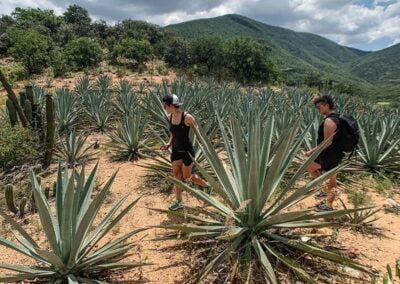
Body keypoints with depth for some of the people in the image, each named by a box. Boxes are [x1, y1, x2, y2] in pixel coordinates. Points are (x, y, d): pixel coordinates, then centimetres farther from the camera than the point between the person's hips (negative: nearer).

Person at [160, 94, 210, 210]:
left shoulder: (187, 117, -20)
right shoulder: (170, 117, 0)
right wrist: (169, 144, -1)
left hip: (187, 150, -6)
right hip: (176, 150, 6)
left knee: (187, 177, 6)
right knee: (176, 176, 8)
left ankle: (207, 185, 33)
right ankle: (179, 202, 24)